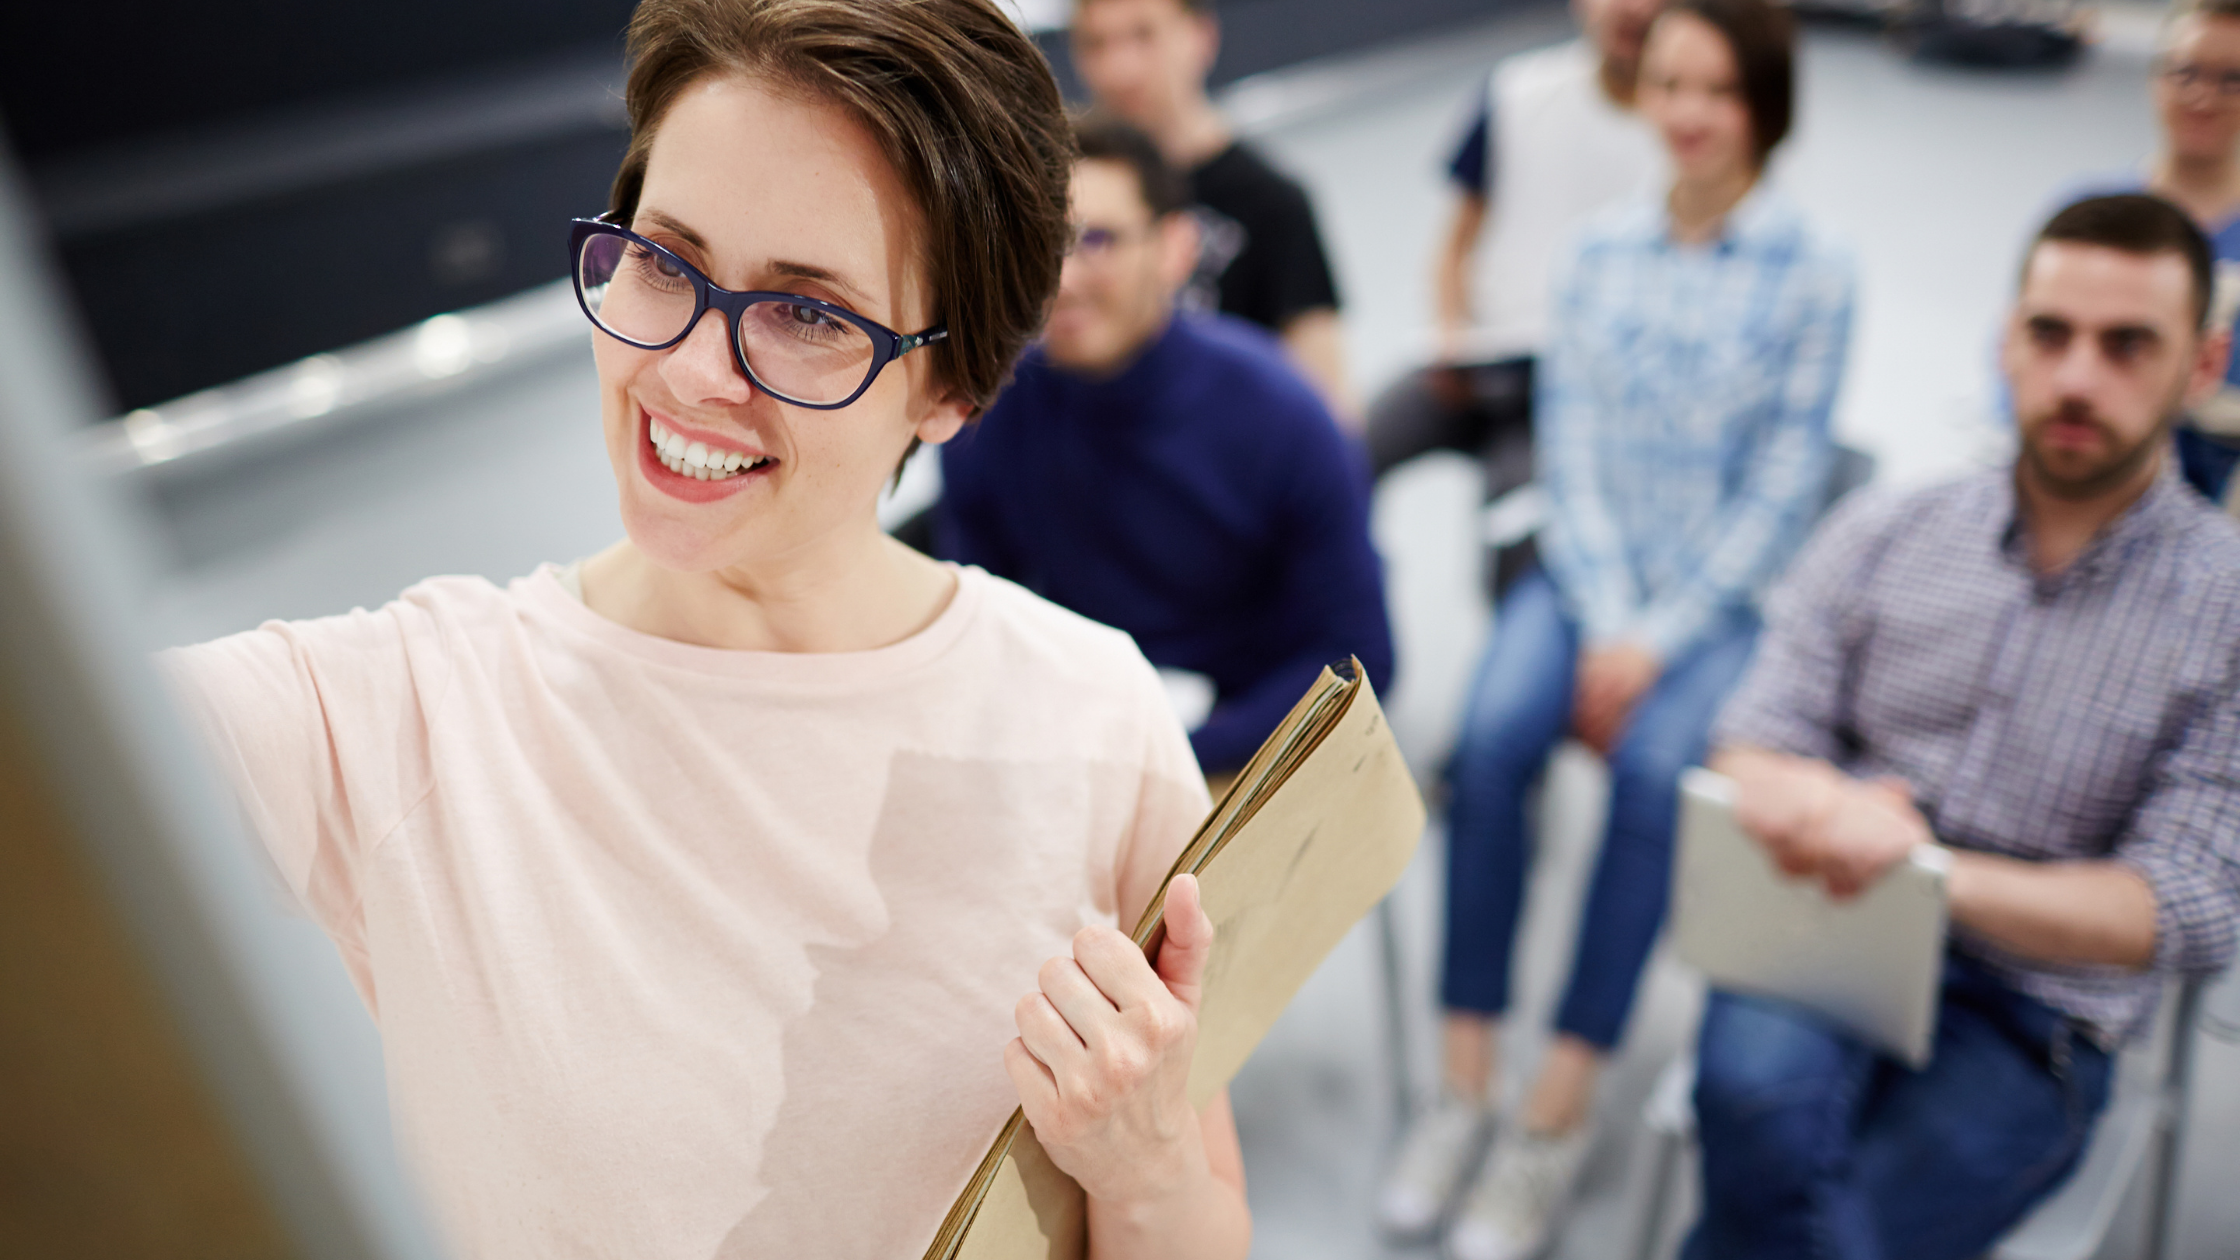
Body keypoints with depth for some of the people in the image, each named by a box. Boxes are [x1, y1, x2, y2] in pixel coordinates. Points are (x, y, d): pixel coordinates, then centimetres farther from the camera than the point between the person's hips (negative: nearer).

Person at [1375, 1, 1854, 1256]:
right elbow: (1571, 438, 3)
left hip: (1725, 594, -2)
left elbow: (1784, 485, -6)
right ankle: (1467, 1083, -15)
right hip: (1587, 573, 2)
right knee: (1491, 738, -25)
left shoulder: (1814, 269, -2)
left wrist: (1659, 637, -14)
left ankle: (1559, 1112, -18)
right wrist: (1604, 620, -9)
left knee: (1656, 767, -29)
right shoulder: (1607, 244, 7)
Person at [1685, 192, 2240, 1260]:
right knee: (1757, 1085, -34)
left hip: (2029, 1018, -1)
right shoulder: (1875, 540, 8)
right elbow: (1754, 751, 3)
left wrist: (1932, 871, -22)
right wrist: (1810, 806, -23)